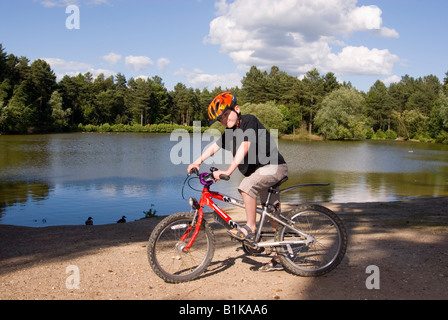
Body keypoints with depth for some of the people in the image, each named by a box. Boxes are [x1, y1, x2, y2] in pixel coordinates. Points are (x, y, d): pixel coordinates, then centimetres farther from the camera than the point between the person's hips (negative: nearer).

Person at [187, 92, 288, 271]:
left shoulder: (249, 120, -15)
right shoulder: (229, 133, 10)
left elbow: (245, 147, -27)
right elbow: (214, 147, 7)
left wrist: (229, 171, -35)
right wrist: (198, 162, -8)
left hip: (275, 166, -9)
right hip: (260, 171, 9)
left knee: (247, 186, -32)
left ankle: (251, 229, -20)